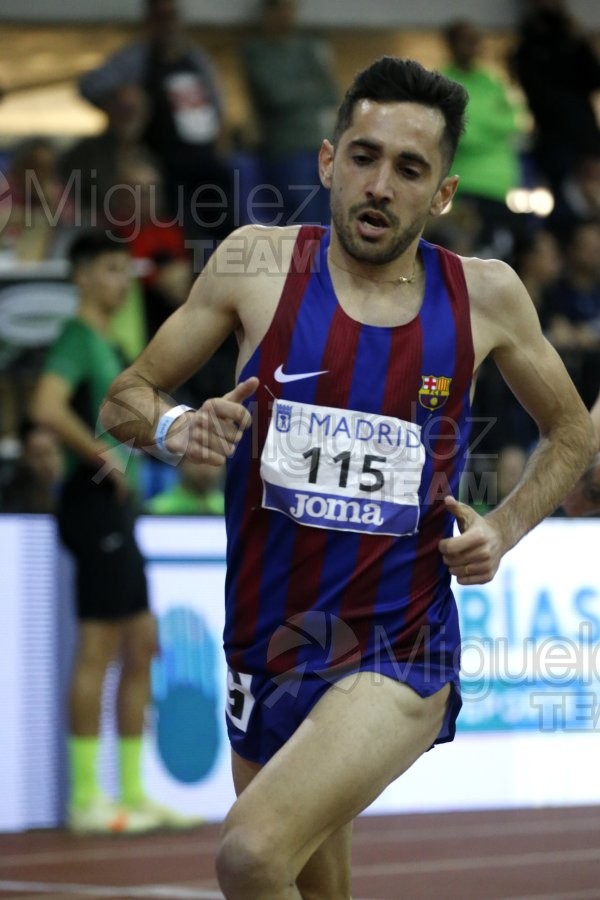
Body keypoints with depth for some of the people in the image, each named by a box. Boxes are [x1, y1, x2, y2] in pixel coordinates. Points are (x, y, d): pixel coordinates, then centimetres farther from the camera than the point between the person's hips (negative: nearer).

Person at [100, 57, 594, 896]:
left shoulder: (485, 295, -2)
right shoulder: (259, 264, -3)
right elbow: (125, 399, 5)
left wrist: (504, 530, -3)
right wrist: (174, 427, -18)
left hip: (399, 658, -3)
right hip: (265, 651, 3)